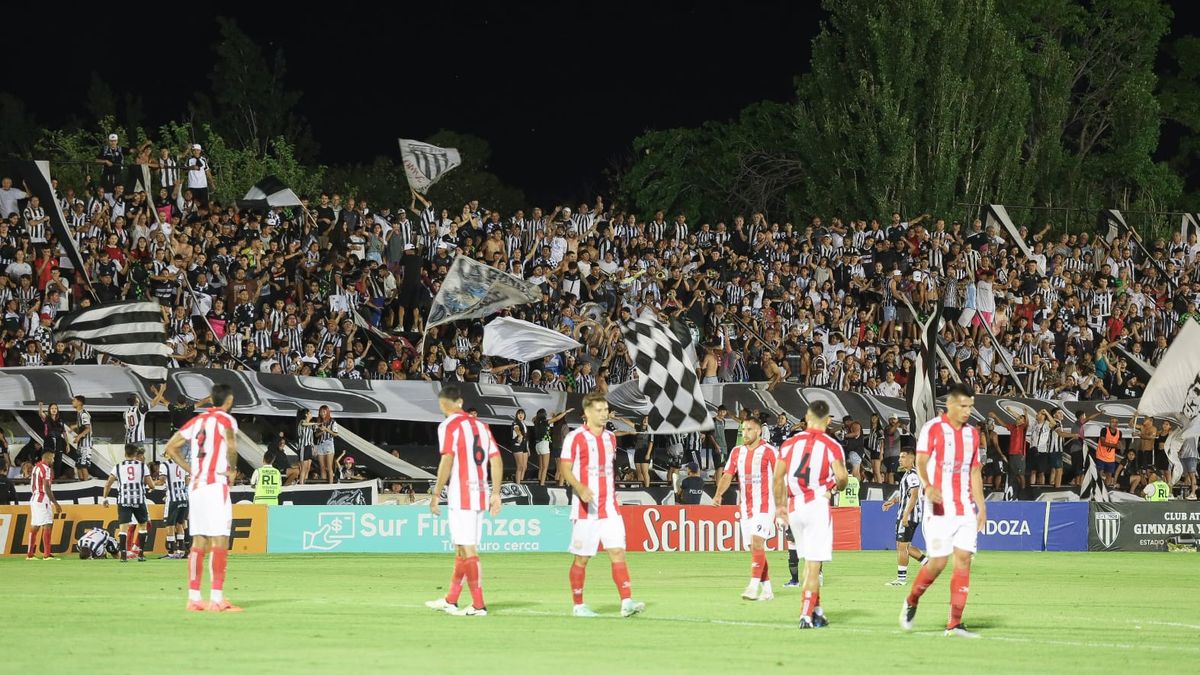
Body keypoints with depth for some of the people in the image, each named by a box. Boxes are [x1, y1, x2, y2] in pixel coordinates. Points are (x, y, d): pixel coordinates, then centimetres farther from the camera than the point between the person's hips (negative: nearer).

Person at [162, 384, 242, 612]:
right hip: (216, 484, -7)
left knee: (199, 542, 9)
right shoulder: (226, 420, -5)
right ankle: (216, 599, -13)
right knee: (220, 541, -7)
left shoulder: (197, 420, 15)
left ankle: (193, 598, 8)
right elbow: (230, 446, -25)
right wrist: (232, 469, -8)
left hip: (195, 486, 7)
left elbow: (171, 448, 14)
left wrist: (191, 470, 15)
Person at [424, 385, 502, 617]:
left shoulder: (449, 425, -6)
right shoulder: (479, 424, 15)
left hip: (460, 495, -8)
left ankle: (478, 604, -9)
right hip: (480, 493, 8)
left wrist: (436, 495, -11)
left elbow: (447, 461, -16)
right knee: (462, 549, 17)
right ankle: (451, 600, 27)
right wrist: (495, 494, 15)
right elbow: (496, 460, 12)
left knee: (467, 550, -6)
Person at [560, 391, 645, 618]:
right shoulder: (575, 438, -6)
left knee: (618, 552, -8)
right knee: (581, 558, 2)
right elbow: (565, 469, -9)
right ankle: (578, 606, 14)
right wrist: (580, 487, -26)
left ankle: (627, 602, -14)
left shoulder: (610, 438, 13)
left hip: (609, 508, 5)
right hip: (585, 509, -5)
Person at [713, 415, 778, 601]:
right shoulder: (737, 452, 10)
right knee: (756, 548, 8)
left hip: (764, 505, -6)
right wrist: (718, 494, -16)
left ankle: (753, 586, -25)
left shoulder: (769, 451, -6)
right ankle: (767, 589, 14)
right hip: (745, 506, 6)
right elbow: (727, 476, 3)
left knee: (757, 543, -20)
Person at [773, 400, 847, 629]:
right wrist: (836, 487, 8)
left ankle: (816, 611, 21)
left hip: (794, 507, 4)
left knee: (808, 562, 18)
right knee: (814, 565, -2)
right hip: (818, 505, -4)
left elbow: (778, 477, 5)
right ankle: (806, 615, -7)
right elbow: (841, 477, -16)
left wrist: (779, 505, 17)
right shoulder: (832, 446, -5)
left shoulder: (790, 443, 7)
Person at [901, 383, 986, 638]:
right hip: (940, 509, -5)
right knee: (938, 562, -8)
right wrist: (928, 487, -32)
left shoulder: (972, 433, 14)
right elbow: (921, 462, -13)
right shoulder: (933, 428, -5)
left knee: (964, 559, -3)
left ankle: (955, 623, -2)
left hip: (966, 509, 5)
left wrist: (981, 506, 15)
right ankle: (911, 602, 20)